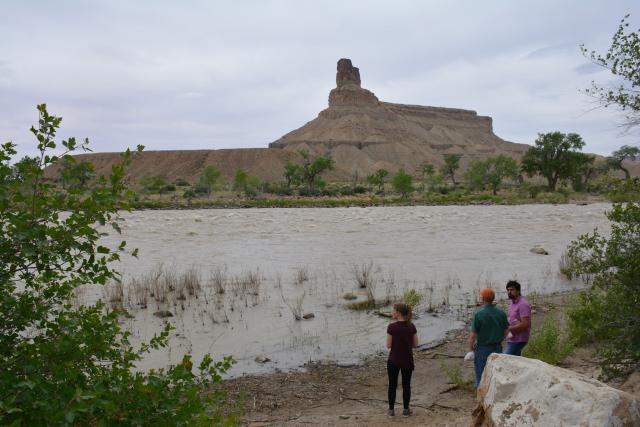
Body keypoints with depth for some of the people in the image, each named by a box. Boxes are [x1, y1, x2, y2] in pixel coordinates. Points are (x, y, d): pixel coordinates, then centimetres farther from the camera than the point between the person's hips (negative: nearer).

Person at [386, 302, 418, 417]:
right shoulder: (412, 326, -5)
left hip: (394, 361, -3)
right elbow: (415, 344, 0)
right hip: (407, 360, 3)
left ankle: (391, 410, 19)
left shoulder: (392, 327, -17)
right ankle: (406, 409, 22)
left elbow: (389, 345, -12)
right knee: (406, 385, 15)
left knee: (392, 385, 11)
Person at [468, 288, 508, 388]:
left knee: (481, 377, 8)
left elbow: (473, 335, -16)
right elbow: (505, 332, 6)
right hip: (497, 348, 5)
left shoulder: (479, 314, -18)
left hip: (482, 349, -5)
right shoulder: (501, 313, -3)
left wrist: (470, 349, -2)